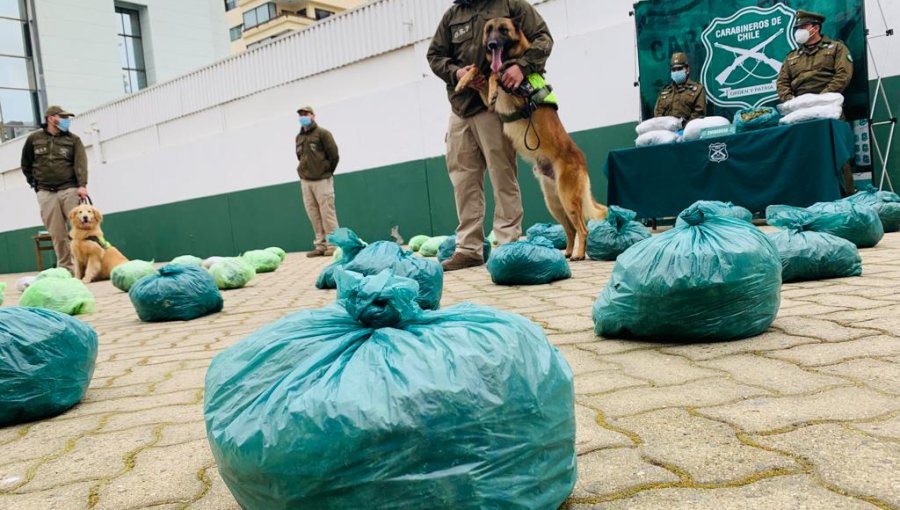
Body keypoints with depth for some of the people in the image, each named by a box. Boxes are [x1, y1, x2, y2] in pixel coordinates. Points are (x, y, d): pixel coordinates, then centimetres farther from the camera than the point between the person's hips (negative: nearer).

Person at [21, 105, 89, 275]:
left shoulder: (73, 139, 6)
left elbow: (80, 162, -8)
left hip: (70, 190, -1)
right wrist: (34, 182, 13)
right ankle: (66, 269, 6)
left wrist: (82, 185, -22)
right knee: (57, 235, 0)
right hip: (46, 193, 1)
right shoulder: (34, 139, 10)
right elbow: (25, 164, 21)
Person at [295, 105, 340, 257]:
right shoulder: (298, 138, 14)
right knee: (314, 215, 3)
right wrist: (305, 171, 15)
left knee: (327, 214, -7)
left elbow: (334, 155, -4)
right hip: (305, 182, 5)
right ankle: (321, 245, 7)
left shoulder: (322, 133, -2)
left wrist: (327, 172, 3)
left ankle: (333, 245, -3)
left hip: (322, 180, -5)